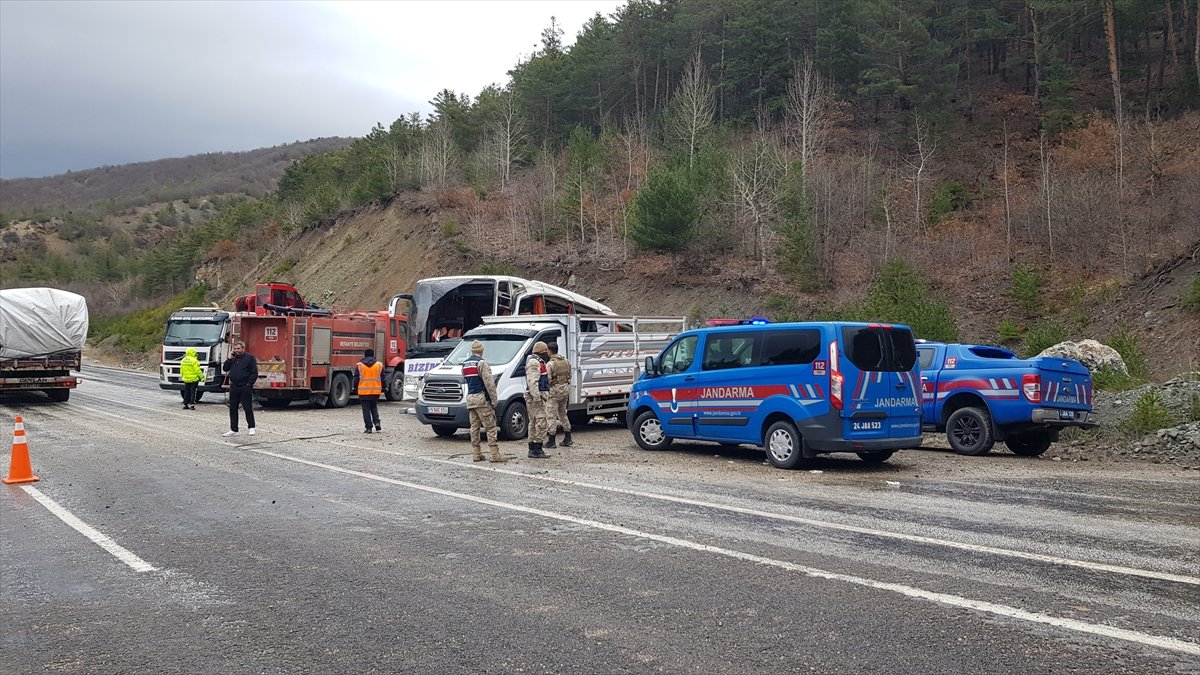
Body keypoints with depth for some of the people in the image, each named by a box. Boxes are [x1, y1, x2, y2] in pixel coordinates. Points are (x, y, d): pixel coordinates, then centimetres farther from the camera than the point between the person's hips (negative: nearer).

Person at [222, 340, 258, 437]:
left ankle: (251, 428, 8)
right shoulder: (233, 358, 15)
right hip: (234, 387, 6)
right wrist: (230, 358, 0)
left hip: (245, 388, -6)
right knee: (233, 409, 7)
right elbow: (225, 368, 10)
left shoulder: (250, 358, -3)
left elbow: (254, 373, -6)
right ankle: (233, 430, 14)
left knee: (248, 408, -2)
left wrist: (249, 384, -14)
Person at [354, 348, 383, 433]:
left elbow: (356, 379, 1)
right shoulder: (379, 365, 4)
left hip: (363, 391, -2)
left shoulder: (359, 365, -1)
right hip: (376, 391, 2)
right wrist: (382, 389, 17)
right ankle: (377, 423, 1)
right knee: (374, 408, 17)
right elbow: (382, 378, 8)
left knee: (366, 409, 3)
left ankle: (368, 427, 2)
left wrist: (355, 388, 11)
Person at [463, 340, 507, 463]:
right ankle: (495, 455, -8)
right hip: (481, 398, -8)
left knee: (474, 427, 10)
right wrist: (494, 400, -12)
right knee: (491, 427, -6)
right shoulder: (481, 363, -11)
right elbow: (489, 383, -15)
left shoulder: (465, 364, 14)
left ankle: (477, 454, 10)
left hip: (470, 398, 8)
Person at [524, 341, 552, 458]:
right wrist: (536, 396, -27)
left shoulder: (539, 362, 22)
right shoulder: (534, 362, -13)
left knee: (533, 423, 13)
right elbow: (532, 381, -22)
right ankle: (537, 450, -15)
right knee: (540, 422, -13)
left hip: (537, 396, 11)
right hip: (536, 397, -11)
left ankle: (532, 449, 19)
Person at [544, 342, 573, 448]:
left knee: (551, 415, -3)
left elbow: (547, 380, -18)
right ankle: (567, 439, 23)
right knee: (563, 413, 19)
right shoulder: (566, 361, 9)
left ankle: (551, 441, -4)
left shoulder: (551, 364, -15)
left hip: (555, 391, -8)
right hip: (566, 389, 8)